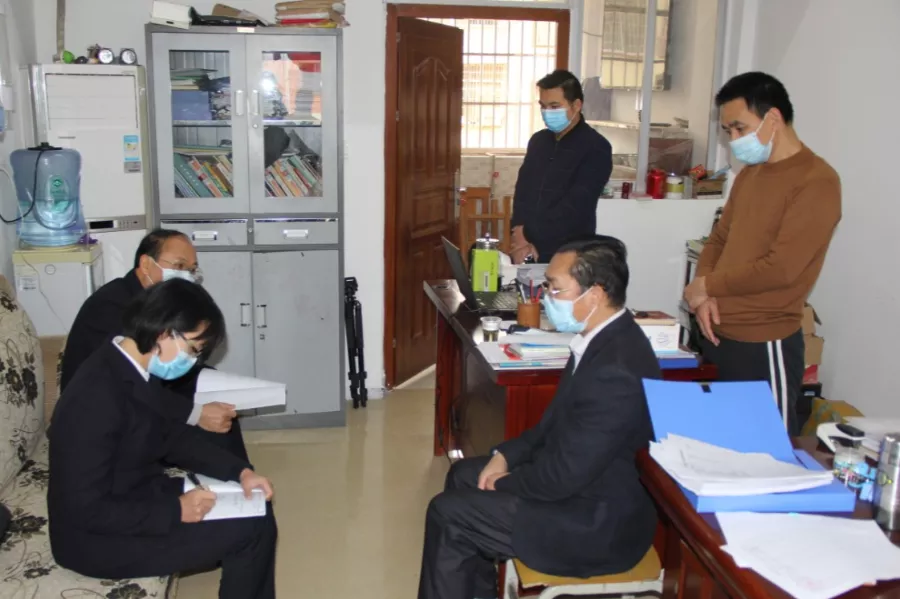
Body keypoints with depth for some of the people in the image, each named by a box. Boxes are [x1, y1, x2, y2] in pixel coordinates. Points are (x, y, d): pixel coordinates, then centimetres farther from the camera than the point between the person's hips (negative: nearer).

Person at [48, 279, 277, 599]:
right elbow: (86, 509, -28)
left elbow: (174, 437, 11)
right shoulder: (96, 397, -30)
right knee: (248, 531, -14)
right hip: (99, 537, -9)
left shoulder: (139, 371, -1)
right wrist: (175, 510, -22)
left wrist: (240, 471, 0)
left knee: (256, 511, 6)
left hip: (140, 497, 9)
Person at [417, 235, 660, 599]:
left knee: (448, 513, -6)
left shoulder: (616, 372, -32)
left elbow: (561, 477, -27)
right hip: (580, 482, 10)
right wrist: (506, 454, 1)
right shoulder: (605, 337, 0)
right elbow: (557, 422, 12)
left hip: (599, 521, -10)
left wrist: (503, 482, -9)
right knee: (462, 475, 17)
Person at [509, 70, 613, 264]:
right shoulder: (538, 140, 11)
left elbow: (574, 206, -16)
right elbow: (522, 191, 7)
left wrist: (533, 242, -16)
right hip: (526, 249, 5)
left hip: (568, 255, -5)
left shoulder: (596, 148, -8)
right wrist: (519, 235, -8)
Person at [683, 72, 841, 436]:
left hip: (764, 346, -7)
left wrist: (706, 285, -9)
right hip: (716, 335, 8)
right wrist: (704, 297, -2)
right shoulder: (749, 173, 13)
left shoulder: (816, 181, -14)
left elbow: (781, 268, -21)